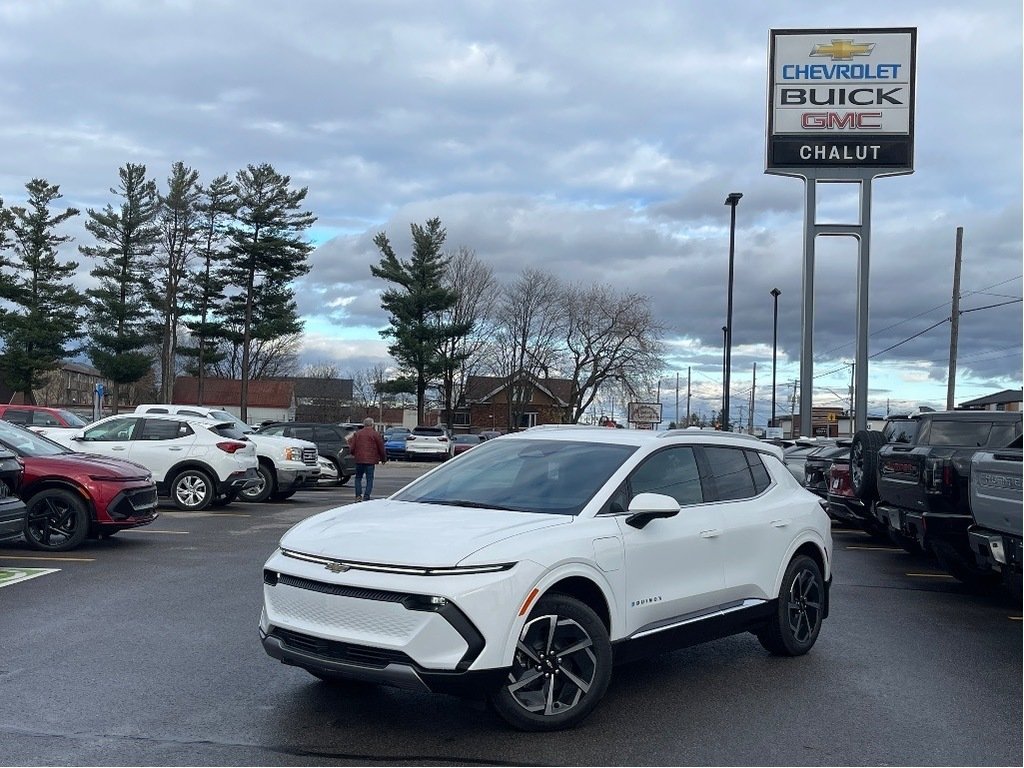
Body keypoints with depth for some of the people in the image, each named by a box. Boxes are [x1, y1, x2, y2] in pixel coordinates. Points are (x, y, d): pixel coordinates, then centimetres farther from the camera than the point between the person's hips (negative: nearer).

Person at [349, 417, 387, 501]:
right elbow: (381, 448, 0)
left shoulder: (357, 433, 7)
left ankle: (358, 495, 4)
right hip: (370, 460, -3)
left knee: (358, 478, 14)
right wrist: (383, 459, 11)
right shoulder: (376, 434, -2)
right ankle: (366, 497, -3)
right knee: (369, 479, 3)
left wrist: (353, 454, 28)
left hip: (359, 459, 3)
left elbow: (352, 446, 9)